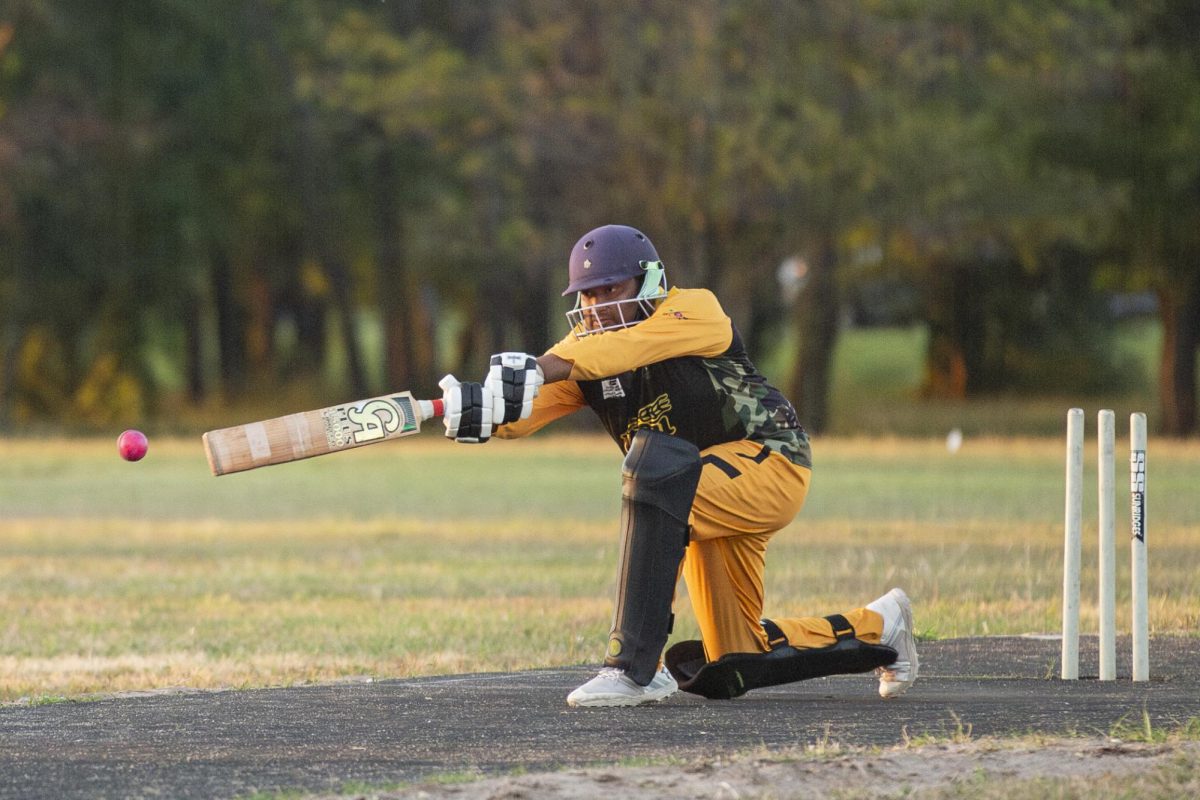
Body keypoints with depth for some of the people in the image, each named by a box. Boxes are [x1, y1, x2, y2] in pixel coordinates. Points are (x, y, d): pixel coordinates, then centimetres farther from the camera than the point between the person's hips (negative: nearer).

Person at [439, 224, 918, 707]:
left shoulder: (695, 311, -17)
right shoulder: (584, 352, 0)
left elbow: (628, 346, -37)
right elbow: (523, 413, -15)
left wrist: (540, 369, -51)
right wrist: (476, 409, -39)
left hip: (770, 467, -8)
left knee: (654, 461, -36)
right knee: (730, 671, 11)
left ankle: (633, 668, -37)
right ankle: (877, 627, 36)